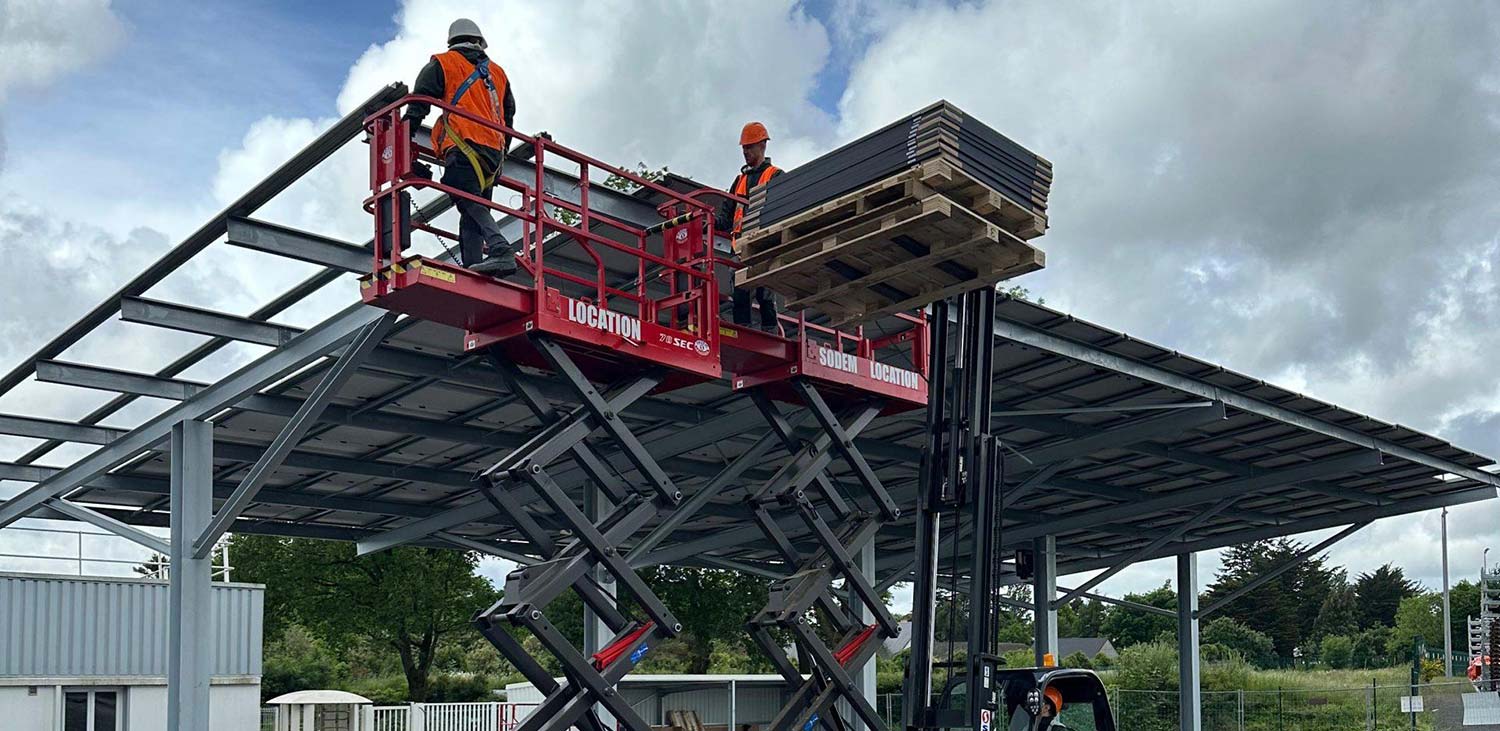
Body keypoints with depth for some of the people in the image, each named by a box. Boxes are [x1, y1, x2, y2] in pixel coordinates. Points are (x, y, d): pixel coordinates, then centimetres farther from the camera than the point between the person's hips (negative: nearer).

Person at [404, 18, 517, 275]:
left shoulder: (442, 64, 12)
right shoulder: (497, 72, 26)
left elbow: (418, 104, 4)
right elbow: (509, 116, 26)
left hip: (464, 145, -5)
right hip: (495, 150, 6)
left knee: (469, 203, -18)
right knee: (471, 216, 4)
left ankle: (500, 250, -38)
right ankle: (473, 268, -8)